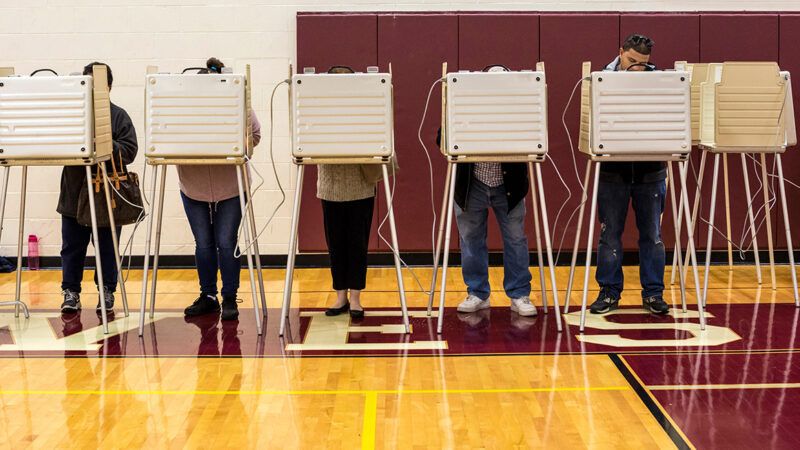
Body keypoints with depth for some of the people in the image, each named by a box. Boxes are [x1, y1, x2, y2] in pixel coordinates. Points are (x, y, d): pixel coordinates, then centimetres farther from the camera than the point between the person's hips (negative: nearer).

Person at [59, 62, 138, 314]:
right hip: (75, 192, 1)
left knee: (107, 247, 8)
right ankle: (71, 292, 16)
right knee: (72, 246, 7)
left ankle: (107, 292, 19)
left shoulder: (118, 116, 0)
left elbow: (129, 150, -8)